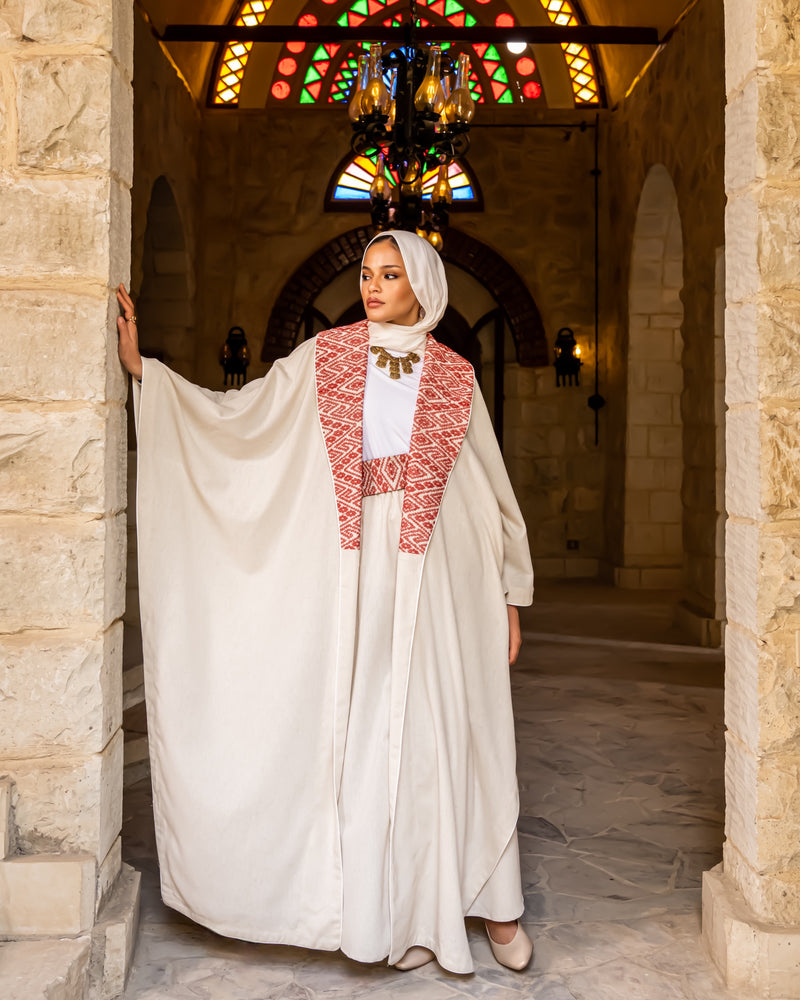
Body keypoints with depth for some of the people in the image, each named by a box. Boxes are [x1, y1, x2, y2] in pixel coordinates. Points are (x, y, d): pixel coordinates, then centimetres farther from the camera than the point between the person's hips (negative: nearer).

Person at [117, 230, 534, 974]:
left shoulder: (454, 377, 7)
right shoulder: (324, 358, 7)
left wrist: (510, 596, 9)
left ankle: (492, 901, 19)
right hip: (358, 572, 1)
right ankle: (407, 911, 18)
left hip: (439, 573, 0)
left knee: (449, 730, 3)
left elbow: (492, 490, 9)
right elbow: (237, 415, 5)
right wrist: (141, 367, -2)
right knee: (369, 732, 3)